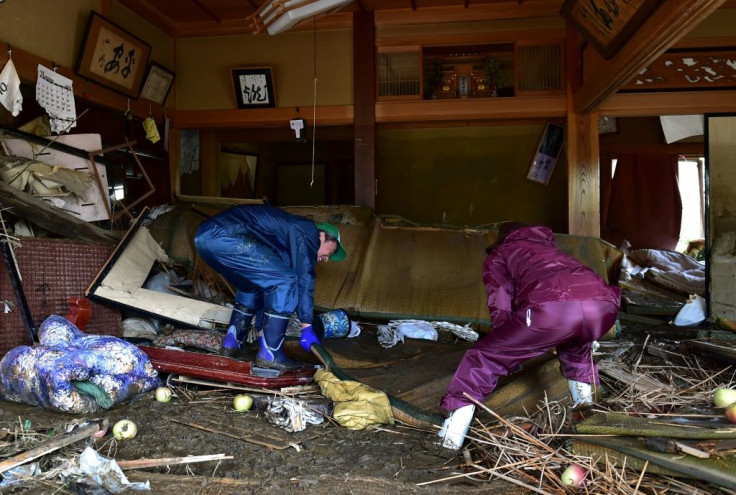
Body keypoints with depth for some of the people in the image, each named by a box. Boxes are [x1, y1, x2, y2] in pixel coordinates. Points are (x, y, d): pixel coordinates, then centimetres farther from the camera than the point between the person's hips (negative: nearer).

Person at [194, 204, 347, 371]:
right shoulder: (306, 231, 8)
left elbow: (267, 285, 36)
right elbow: (304, 279, -1)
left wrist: (261, 332, 39)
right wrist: (307, 328, 2)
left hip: (205, 235, 10)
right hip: (225, 236, -10)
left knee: (251, 285, 28)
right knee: (285, 281, -5)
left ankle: (232, 344, 26)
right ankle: (270, 354, -1)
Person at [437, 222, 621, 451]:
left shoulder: (498, 255, 31)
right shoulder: (550, 249, 47)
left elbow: (501, 309, 24)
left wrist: (511, 353, 41)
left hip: (553, 308, -5)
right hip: (604, 303, 6)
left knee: (484, 356, 8)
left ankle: (452, 432, -2)